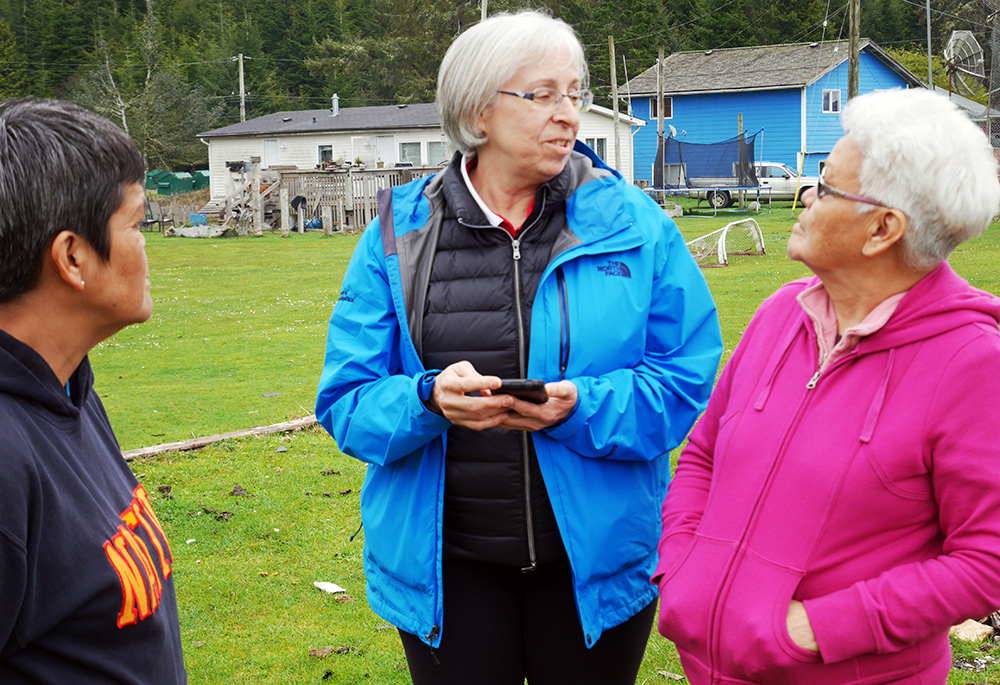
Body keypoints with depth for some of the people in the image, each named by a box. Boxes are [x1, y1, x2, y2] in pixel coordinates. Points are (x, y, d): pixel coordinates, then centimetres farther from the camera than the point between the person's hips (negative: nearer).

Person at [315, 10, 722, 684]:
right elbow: (347, 400, -4)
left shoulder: (633, 222, -4)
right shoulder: (401, 232, -2)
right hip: (443, 564, 0)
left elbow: (689, 378, -6)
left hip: (594, 557, 0)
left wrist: (583, 409, -23)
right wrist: (428, 399, -24)